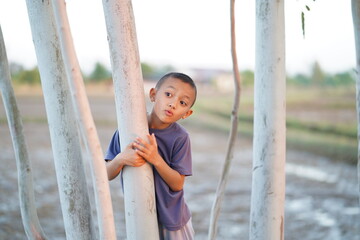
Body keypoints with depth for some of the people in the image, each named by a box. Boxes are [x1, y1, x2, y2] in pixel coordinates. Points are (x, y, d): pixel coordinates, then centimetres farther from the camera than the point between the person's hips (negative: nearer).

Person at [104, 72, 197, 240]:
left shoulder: (180, 137, -16)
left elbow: (178, 184, -14)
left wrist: (156, 159, -29)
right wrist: (121, 159, -28)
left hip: (173, 219, -1)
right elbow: (108, 175, -8)